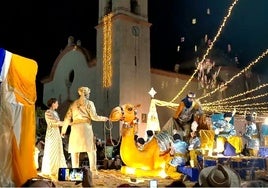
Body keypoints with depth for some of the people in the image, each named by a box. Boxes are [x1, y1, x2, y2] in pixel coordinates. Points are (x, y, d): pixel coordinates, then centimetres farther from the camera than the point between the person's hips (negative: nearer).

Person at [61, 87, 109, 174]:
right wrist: (104, 118, 12)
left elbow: (67, 118, 9)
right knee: (91, 150, 5)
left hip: (75, 128, 3)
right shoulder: (89, 103, 3)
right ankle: (93, 170, 1)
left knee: (74, 150, 8)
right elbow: (94, 117, -4)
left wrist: (64, 129, 15)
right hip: (86, 127, -3)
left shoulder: (74, 104, 13)